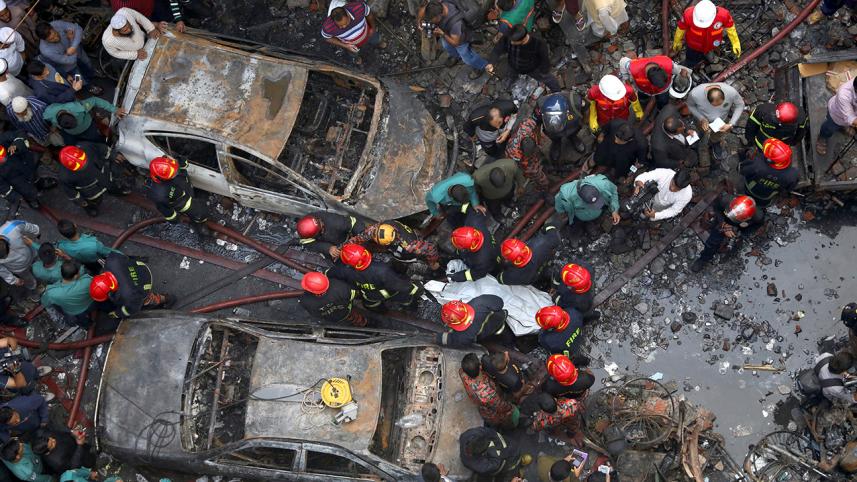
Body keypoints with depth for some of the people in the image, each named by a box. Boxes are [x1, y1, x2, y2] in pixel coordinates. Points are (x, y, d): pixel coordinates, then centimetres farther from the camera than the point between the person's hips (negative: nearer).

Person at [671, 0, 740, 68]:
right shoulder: (689, 14, -38)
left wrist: (736, 43, -1)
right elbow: (681, 28, -16)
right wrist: (677, 42, 2)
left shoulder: (723, 15, -36)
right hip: (694, 46, -1)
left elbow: (730, 27, -13)